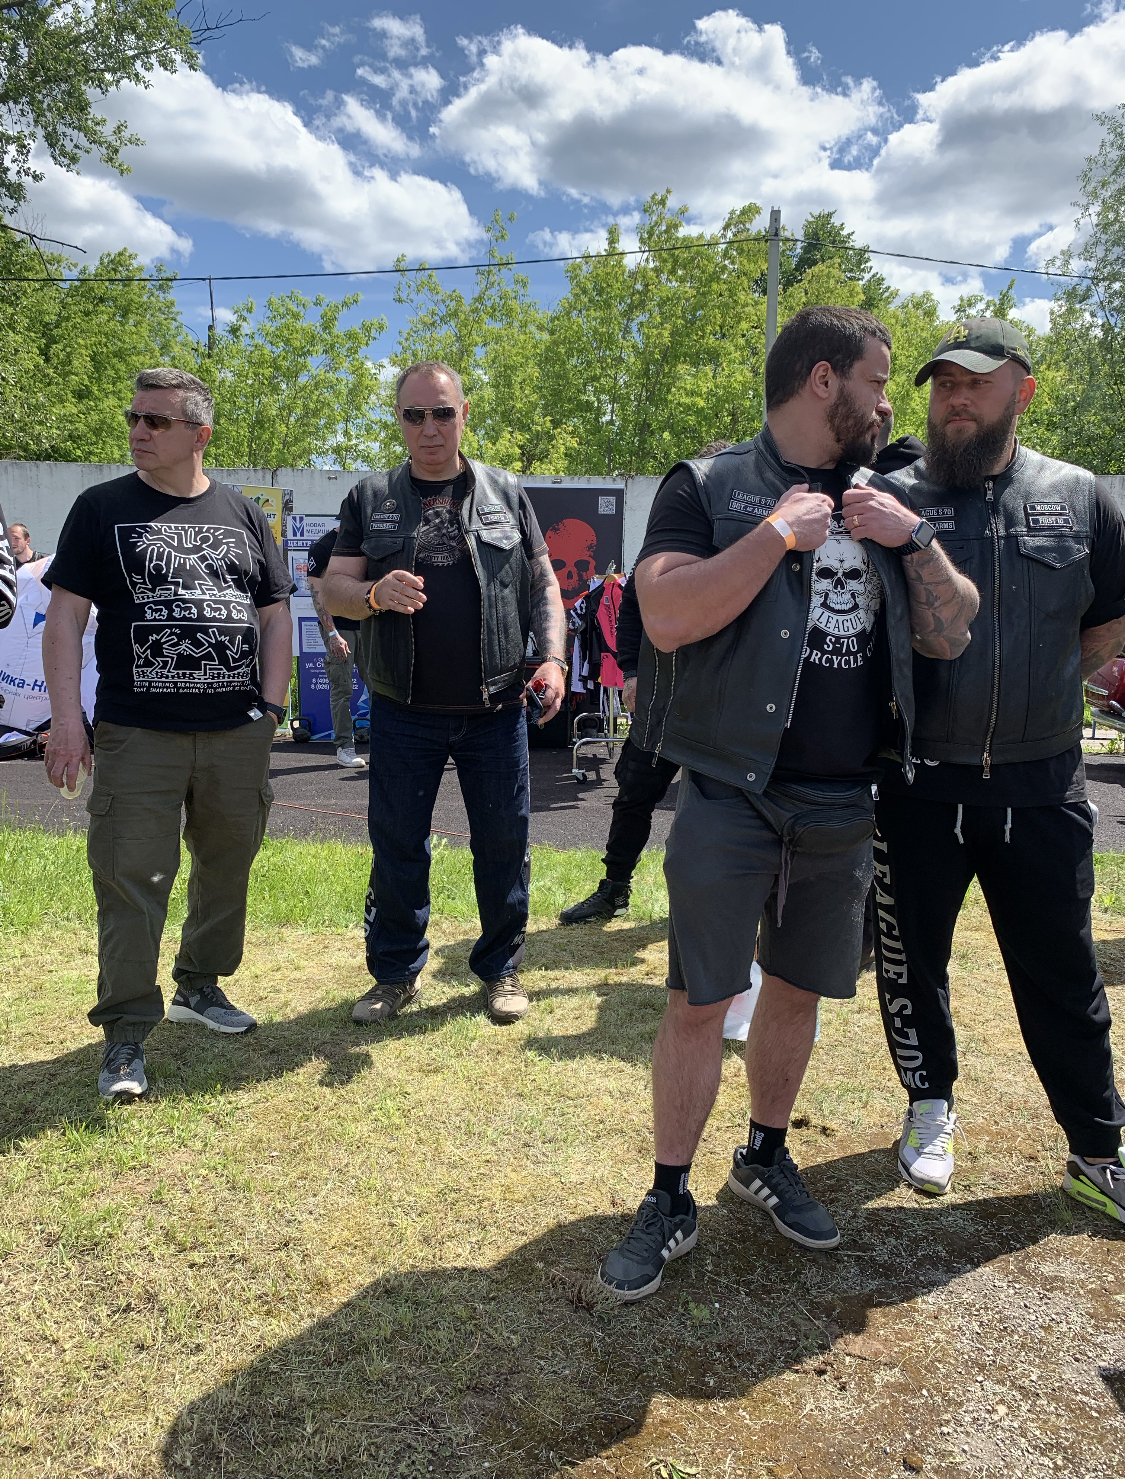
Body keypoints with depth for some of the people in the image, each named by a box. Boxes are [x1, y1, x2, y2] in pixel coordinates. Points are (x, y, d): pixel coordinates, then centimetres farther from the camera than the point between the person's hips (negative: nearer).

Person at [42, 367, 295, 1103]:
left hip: (237, 733, 3)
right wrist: (68, 718, -11)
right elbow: (66, 615, -1)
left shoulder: (243, 513, 10)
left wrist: (271, 705, 2)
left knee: (227, 869, 14)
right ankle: (127, 1034, 8)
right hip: (136, 735, -3)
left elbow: (275, 614, 11)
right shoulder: (103, 508, 3)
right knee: (131, 883, -3)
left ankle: (200, 986, 34)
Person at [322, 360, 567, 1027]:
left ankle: (502, 969, 24)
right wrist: (374, 594, -17)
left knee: (504, 842, 6)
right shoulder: (370, 498, 8)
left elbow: (543, 584, 9)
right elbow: (334, 588, 5)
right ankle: (396, 973, 25)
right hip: (403, 714, 0)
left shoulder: (505, 492, 8)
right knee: (397, 846, 8)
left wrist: (554, 657, -6)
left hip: (496, 711, 0)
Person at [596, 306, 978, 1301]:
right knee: (700, 1002, 0)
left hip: (844, 806, 6)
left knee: (800, 988, 16)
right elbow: (667, 617, -19)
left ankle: (767, 1156, 38)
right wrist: (781, 532, -17)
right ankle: (671, 1201, 18)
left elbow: (952, 636, 11)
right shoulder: (709, 488, -4)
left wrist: (915, 539, -4)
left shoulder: (878, 504, 13)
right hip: (732, 798, -5)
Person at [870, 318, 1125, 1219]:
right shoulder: (892, 496, -1)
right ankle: (932, 1107, 37)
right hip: (919, 781, -1)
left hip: (1042, 784, 1)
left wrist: (1046, 685, 6)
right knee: (912, 959, 13)